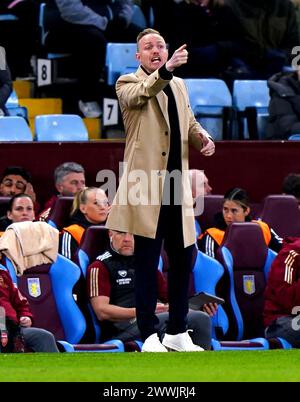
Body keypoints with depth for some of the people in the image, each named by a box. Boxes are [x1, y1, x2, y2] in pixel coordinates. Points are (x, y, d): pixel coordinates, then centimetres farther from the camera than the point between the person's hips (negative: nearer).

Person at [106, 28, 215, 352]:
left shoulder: (178, 85, 17)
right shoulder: (128, 84, -2)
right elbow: (141, 93, -25)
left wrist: (202, 139, 4)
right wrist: (166, 70, -45)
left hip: (177, 185, 6)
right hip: (147, 188, -6)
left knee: (183, 258, 10)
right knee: (147, 263, -2)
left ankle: (177, 332, 21)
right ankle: (149, 335, 4)